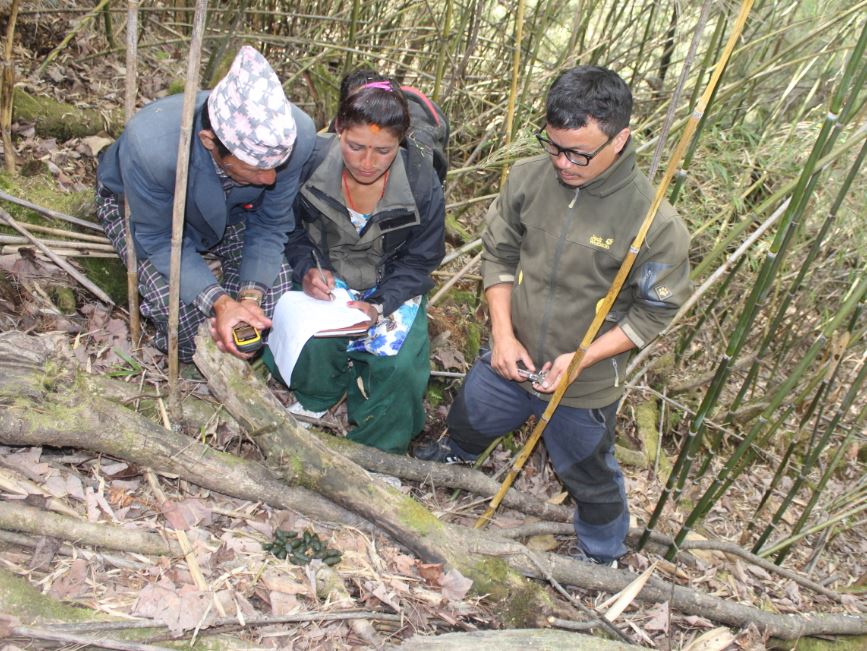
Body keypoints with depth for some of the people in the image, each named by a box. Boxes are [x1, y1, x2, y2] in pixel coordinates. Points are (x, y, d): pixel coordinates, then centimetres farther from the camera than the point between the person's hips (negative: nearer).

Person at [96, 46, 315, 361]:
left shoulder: (296, 133, -36)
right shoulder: (150, 144, -44)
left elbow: (270, 225, -19)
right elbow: (158, 240, -27)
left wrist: (251, 295, -33)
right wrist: (219, 302, -41)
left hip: (226, 205, 3)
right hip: (139, 203, -2)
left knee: (275, 280, -19)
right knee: (176, 302, -27)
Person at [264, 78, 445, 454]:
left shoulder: (422, 185, -18)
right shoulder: (310, 161, -17)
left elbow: (419, 260, -7)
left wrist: (378, 306, -23)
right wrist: (307, 269, -20)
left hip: (390, 288, 0)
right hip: (324, 280, 0)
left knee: (398, 368, -24)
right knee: (310, 347, -30)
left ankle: (375, 455, 4)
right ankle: (317, 400, 8)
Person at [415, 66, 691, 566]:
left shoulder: (654, 221, -25)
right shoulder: (529, 178, -14)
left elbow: (654, 312, -13)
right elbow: (499, 255, -2)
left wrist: (581, 358, -22)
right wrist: (503, 333, -12)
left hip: (585, 386, -3)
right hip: (511, 358, 4)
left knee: (590, 476, 19)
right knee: (468, 424, 28)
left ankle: (603, 558, 50)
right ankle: (452, 455, 67)